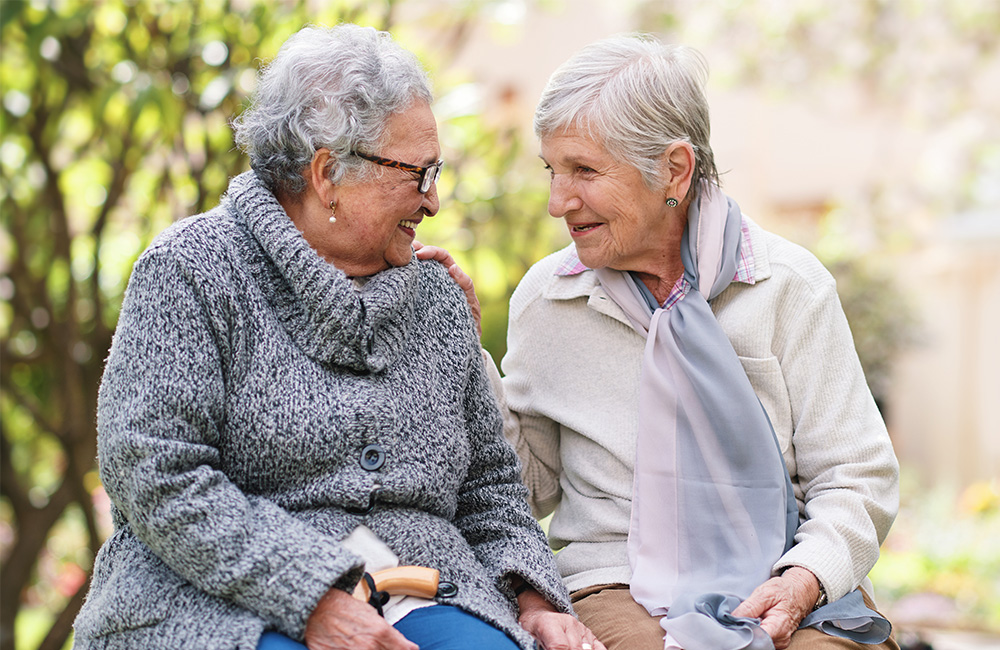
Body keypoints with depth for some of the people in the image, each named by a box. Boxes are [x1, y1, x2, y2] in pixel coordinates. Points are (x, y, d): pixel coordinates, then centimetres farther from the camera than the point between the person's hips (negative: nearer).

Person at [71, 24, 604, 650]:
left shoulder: (439, 299, 17)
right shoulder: (189, 270, -2)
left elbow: (488, 484, 24)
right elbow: (156, 476, -12)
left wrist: (533, 599, 4)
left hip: (418, 596, 5)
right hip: (223, 597, -5)